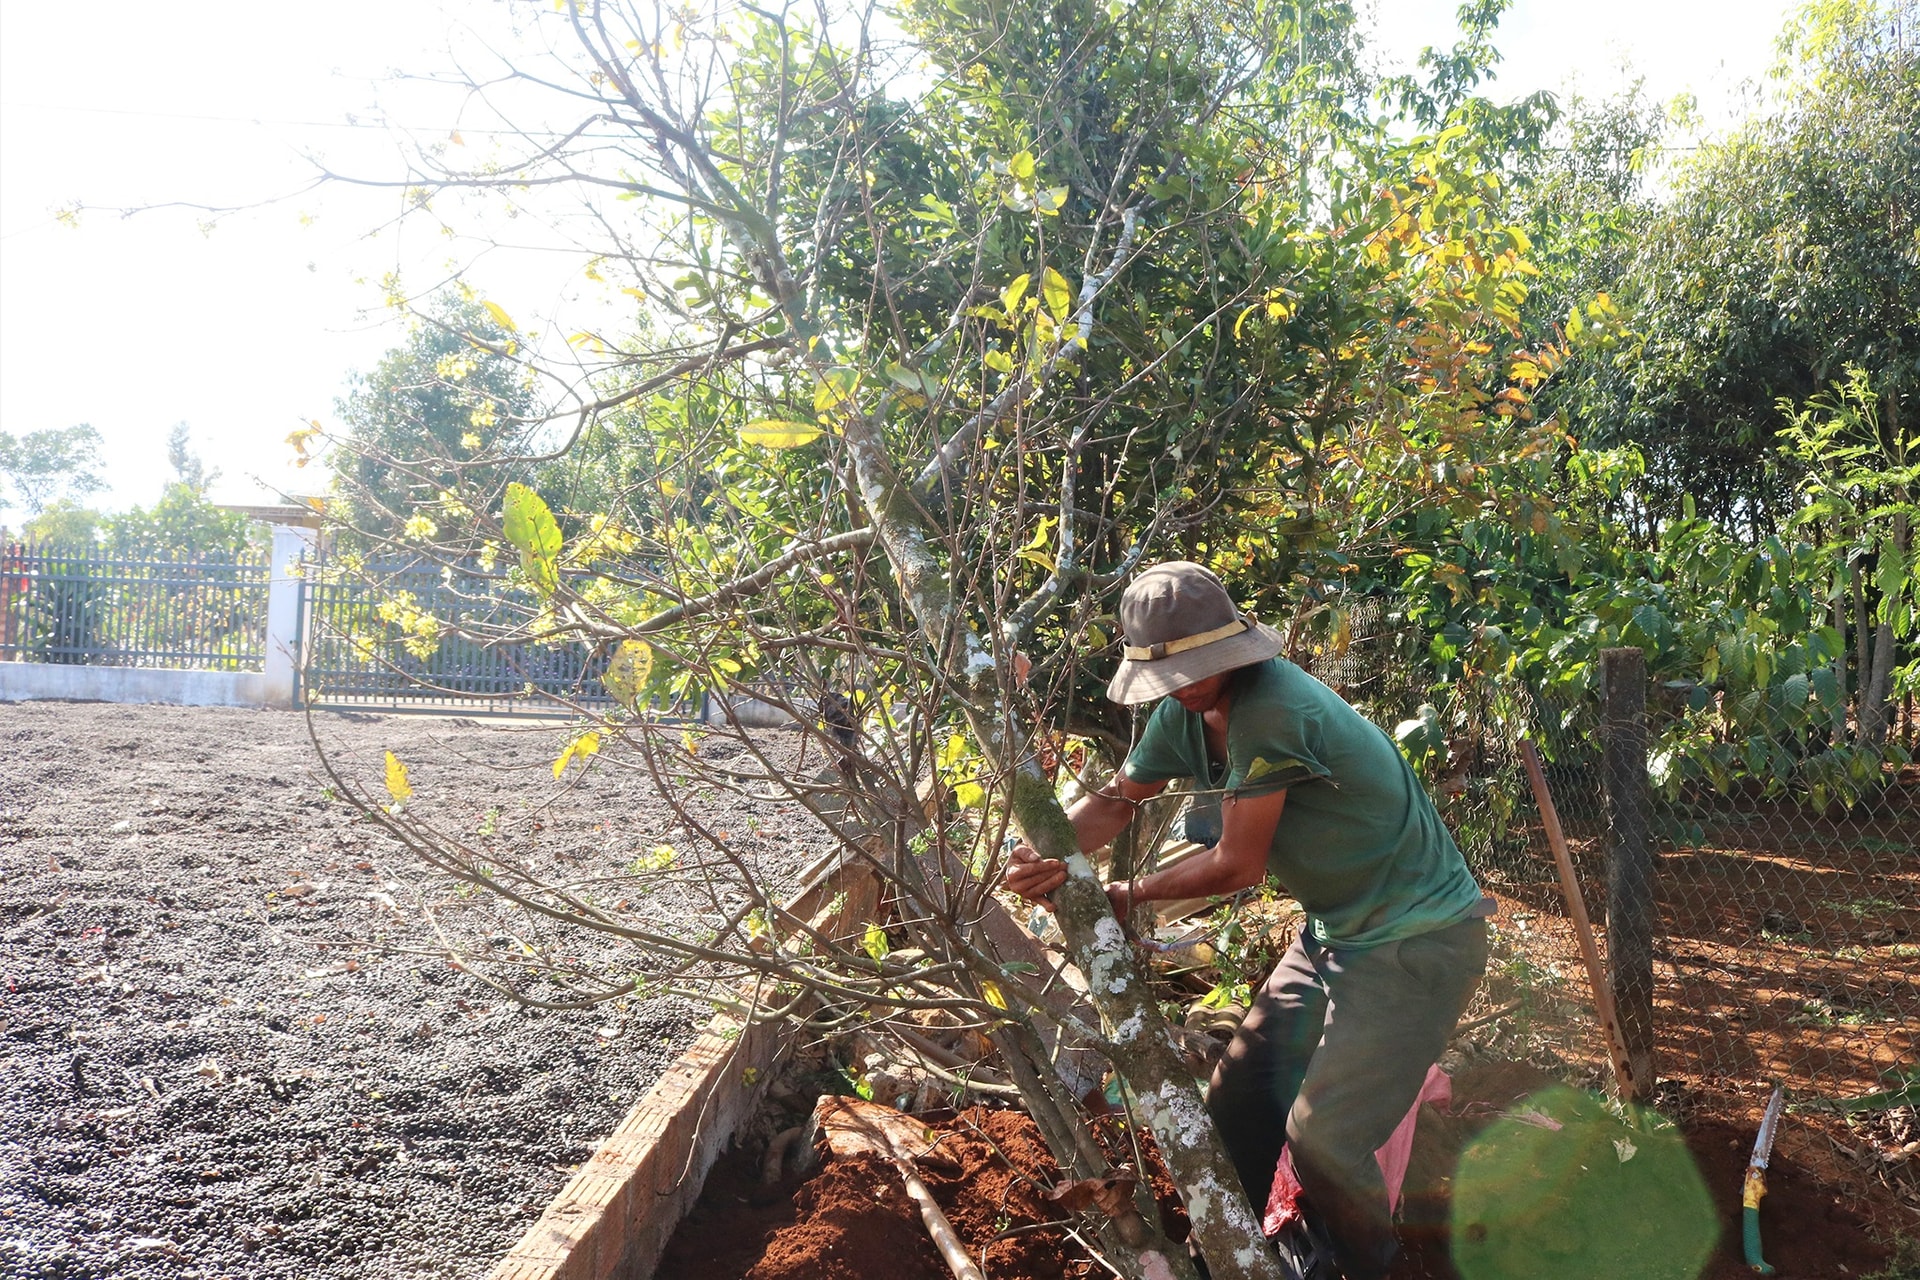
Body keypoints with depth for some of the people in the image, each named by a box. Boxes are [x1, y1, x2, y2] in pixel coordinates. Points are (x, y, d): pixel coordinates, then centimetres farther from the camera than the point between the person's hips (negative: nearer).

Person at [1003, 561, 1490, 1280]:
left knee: (1321, 1137, -11)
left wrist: (1129, 895, -8)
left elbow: (1238, 866, -21)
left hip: (1417, 941, -9)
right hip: (1336, 933, 9)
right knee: (1238, 1099, 11)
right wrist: (1047, 857, -13)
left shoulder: (1273, 710, -28)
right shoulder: (1187, 709, -1)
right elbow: (1116, 801, 7)